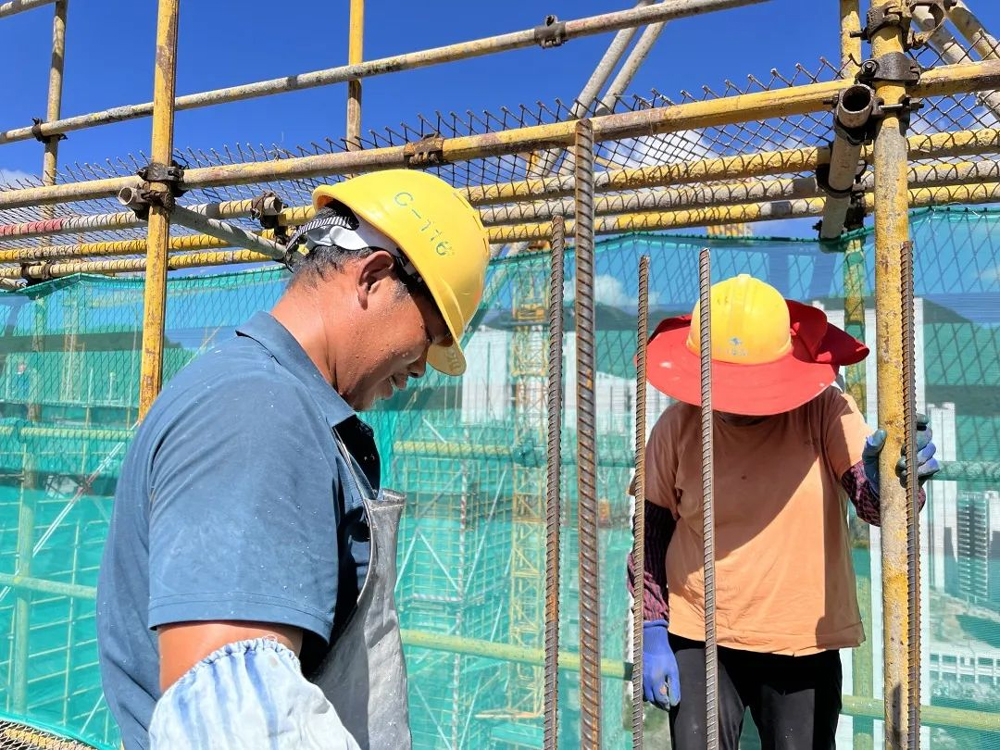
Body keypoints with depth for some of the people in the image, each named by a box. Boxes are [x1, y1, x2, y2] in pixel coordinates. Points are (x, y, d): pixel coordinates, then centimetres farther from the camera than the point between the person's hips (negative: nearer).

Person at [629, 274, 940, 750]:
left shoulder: (826, 411, -9)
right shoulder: (678, 425, -8)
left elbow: (872, 498, -17)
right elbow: (651, 533, 1)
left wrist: (887, 476, -41)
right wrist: (651, 632, -2)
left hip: (804, 644, 1)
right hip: (697, 642, 0)